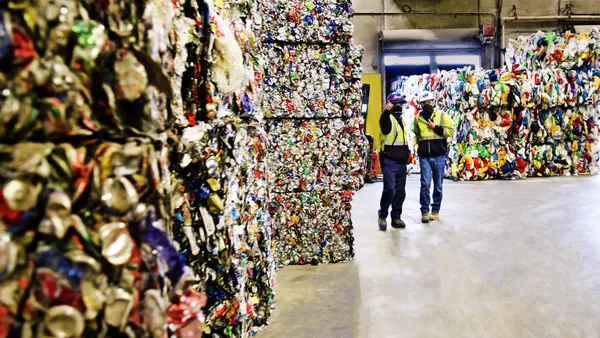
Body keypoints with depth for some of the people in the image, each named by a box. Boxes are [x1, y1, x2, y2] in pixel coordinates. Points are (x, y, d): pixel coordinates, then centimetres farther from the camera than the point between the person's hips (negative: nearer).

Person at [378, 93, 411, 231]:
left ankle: (396, 218, 20)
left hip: (401, 162, 8)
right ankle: (383, 216, 4)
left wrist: (407, 153, 22)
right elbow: (383, 122, -35)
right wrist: (386, 111, -54)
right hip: (389, 162, -8)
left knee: (400, 191, 10)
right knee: (390, 190, -14)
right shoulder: (389, 118, -8)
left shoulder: (402, 120, 18)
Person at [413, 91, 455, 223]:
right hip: (424, 156, 1)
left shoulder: (442, 116, 3)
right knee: (425, 184, -6)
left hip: (439, 156, -1)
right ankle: (425, 212, 0)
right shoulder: (418, 118, 11)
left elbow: (451, 131, -5)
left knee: (438, 185, 7)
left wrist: (435, 127, -12)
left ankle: (435, 211, 18)